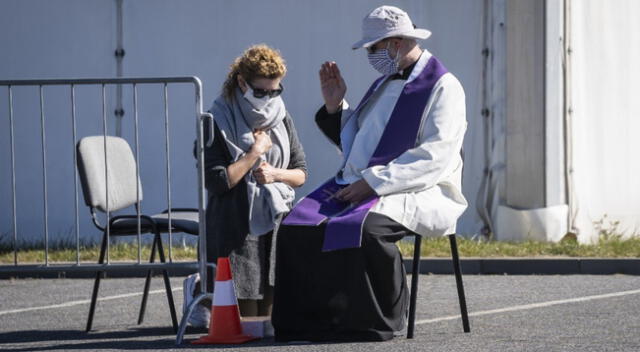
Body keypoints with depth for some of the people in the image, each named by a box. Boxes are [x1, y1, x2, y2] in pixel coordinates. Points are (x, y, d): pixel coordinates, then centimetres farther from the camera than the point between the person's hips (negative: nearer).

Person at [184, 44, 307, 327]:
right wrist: (255, 152, -12)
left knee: (270, 314, 3)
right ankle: (199, 289, 26)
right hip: (236, 229, -5)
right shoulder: (218, 123, -8)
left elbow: (301, 174, 11)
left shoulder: (282, 120, 8)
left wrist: (275, 174, -10)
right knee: (244, 317, -5)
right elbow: (215, 181, -16)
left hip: (276, 223, 5)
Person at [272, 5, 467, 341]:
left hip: (417, 191, -8)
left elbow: (435, 158, -17)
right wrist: (335, 106, 14)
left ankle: (383, 321, -20)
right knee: (298, 225, -17)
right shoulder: (383, 84, 22)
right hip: (356, 186, 8)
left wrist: (373, 183, -20)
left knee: (364, 228, -37)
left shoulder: (442, 87, -5)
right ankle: (315, 318, -16)